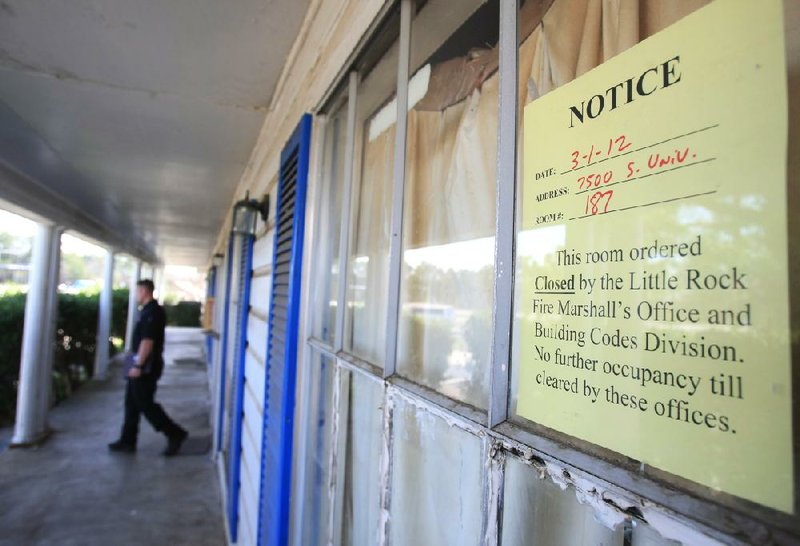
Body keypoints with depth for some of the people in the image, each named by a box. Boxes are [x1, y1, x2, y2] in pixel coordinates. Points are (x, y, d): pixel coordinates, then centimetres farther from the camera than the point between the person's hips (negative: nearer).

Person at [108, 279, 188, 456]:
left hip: (145, 366, -10)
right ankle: (127, 441, 23)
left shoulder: (152, 311, -19)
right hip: (143, 364, 10)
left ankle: (175, 434, 1)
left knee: (146, 404, -4)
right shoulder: (149, 310, 14)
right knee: (132, 404, 14)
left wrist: (138, 365, -24)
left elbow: (147, 341, -25)